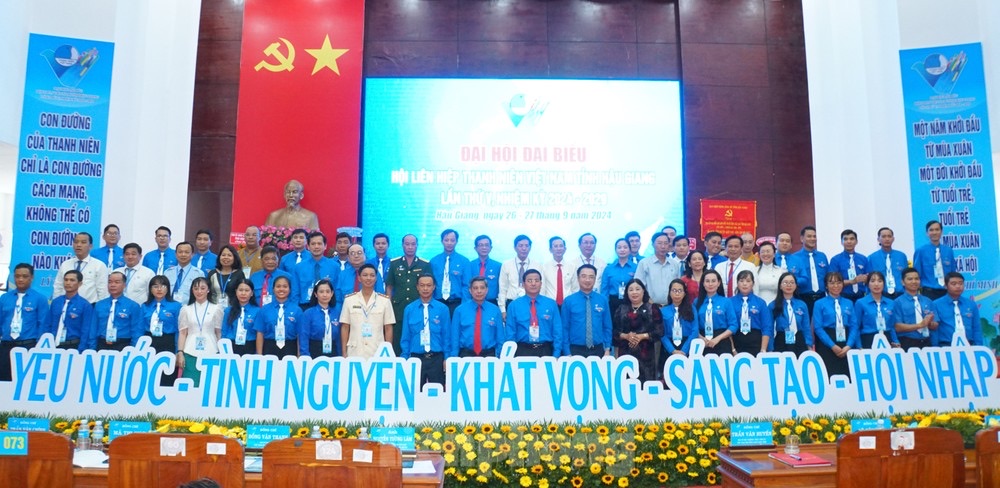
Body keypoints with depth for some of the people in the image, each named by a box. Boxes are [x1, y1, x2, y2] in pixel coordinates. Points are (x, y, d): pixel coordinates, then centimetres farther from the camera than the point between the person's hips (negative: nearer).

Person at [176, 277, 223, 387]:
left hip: (210, 354, -1)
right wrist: (180, 353, -2)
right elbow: (182, 333, 7)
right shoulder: (186, 309, 9)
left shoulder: (216, 309, 6)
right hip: (190, 354, 1)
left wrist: (220, 354, 5)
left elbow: (219, 333, 8)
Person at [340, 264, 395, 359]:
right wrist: (344, 353, 2)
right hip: (354, 353, 0)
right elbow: (345, 328, 6)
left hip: (378, 354, 0)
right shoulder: (349, 300, 5)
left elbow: (388, 329, 5)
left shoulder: (385, 301, 3)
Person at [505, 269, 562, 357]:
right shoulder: (514, 305, 2)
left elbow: (557, 331, 2)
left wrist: (556, 355, -5)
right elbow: (510, 333, 2)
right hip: (522, 350, -1)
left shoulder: (551, 304, 3)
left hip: (545, 350, 1)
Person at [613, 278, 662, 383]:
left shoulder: (652, 308, 4)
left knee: (646, 382, -3)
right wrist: (626, 336, -12)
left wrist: (642, 336, -12)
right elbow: (615, 331, 7)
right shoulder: (621, 309, 10)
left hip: (646, 352, -1)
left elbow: (659, 331, -2)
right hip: (626, 352, 2)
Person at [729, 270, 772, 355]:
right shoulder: (730, 302, 3)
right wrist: (731, 349, -7)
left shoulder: (761, 303, 5)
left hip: (755, 342, 1)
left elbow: (766, 328, 1)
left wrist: (763, 350, -7)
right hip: (736, 342, 0)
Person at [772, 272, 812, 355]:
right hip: (780, 344, -2)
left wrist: (809, 347, 0)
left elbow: (806, 328, 8)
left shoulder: (802, 305, 7)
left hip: (799, 344, 2)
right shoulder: (773, 306, -1)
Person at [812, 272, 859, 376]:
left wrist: (848, 345, -9)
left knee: (847, 377, 3)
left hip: (846, 345, 3)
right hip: (827, 346, -3)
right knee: (829, 377, -3)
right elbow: (818, 328, -6)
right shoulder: (819, 304, 1)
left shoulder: (849, 303, 12)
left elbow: (854, 326, 6)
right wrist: (833, 346, -14)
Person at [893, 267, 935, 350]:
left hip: (926, 343, 4)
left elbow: (935, 326, 10)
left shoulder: (928, 301, 11)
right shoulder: (898, 302, -3)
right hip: (907, 344, -4)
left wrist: (929, 323, -12)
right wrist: (920, 325, -18)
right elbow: (898, 327, -11)